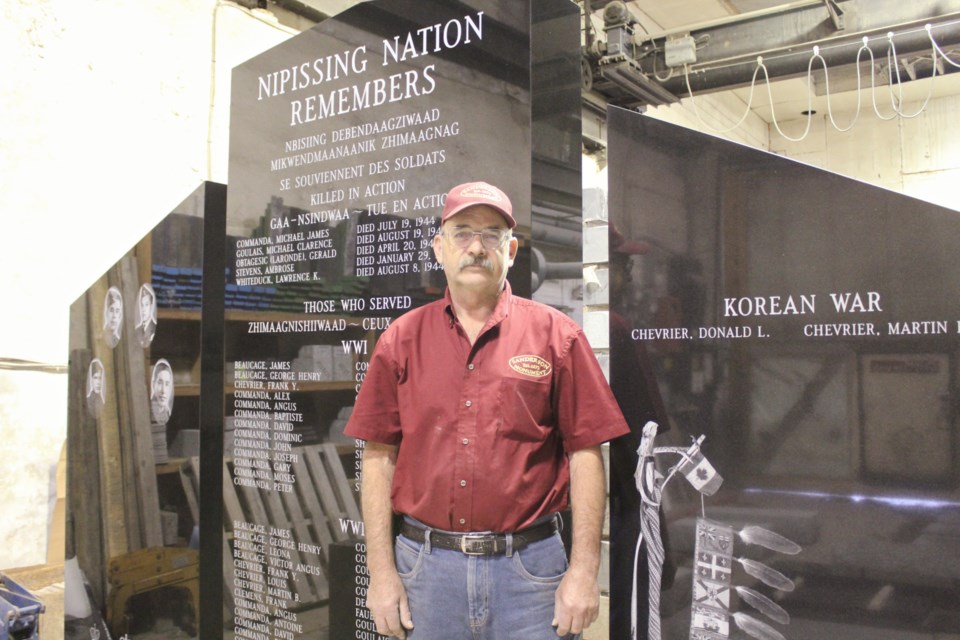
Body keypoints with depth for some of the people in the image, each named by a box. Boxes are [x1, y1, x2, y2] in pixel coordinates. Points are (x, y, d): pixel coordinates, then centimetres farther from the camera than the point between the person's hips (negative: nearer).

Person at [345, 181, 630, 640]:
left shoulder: (556, 335, 0)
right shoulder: (401, 339, 4)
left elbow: (585, 453, -3)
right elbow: (379, 458, 3)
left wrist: (584, 571, -7)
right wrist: (382, 571, -1)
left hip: (529, 567, -1)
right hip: (424, 566, 2)